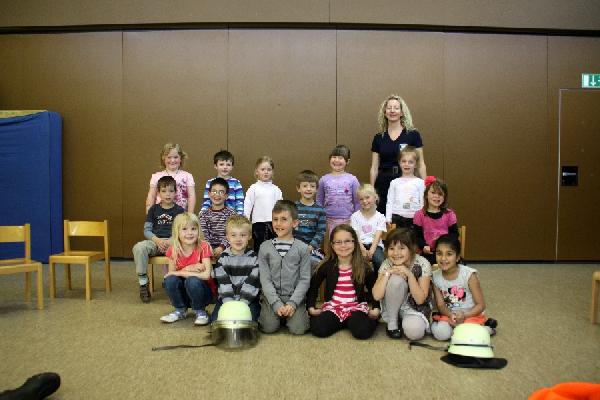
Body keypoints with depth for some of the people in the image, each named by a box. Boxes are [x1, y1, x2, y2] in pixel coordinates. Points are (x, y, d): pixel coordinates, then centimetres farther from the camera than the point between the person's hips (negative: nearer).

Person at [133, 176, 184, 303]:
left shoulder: (179, 210, 7)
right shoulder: (154, 209, 12)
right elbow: (147, 230, 8)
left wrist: (170, 241, -15)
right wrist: (157, 240, -12)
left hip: (172, 242, -2)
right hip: (155, 241, 2)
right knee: (139, 247, -30)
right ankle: (143, 282, -18)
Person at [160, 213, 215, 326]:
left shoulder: (203, 247, -16)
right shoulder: (173, 250, -6)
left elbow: (206, 275, -25)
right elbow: (170, 273, -8)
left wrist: (180, 272, -22)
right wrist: (187, 269, -24)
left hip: (202, 290, -3)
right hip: (183, 293, 3)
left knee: (193, 281, -34)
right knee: (170, 280, -25)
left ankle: (200, 311, -7)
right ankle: (180, 310, 0)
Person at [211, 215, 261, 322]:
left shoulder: (254, 258, -3)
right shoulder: (223, 258, 1)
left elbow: (251, 285, -9)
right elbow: (224, 284, -7)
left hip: (248, 300, -1)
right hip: (226, 299, 2)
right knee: (215, 319, -15)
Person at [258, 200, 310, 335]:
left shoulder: (302, 248, -1)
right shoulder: (265, 247, 1)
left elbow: (305, 279, -3)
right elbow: (265, 279, -3)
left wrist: (292, 303, -14)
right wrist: (277, 304, -13)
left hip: (295, 297, -1)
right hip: (272, 296, 1)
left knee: (298, 329, -20)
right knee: (269, 327, -19)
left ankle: (296, 312, 12)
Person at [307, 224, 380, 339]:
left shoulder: (364, 268, 0)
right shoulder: (327, 266, 1)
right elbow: (313, 287, 11)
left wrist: (375, 308, -4)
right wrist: (311, 307, 1)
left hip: (356, 307, -1)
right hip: (332, 306, 2)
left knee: (362, 331, -31)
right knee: (318, 328, -26)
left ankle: (351, 321, 3)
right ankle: (342, 322, 4)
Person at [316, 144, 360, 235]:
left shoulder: (352, 179, -1)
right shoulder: (324, 179, 2)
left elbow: (357, 202, 2)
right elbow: (319, 202, 9)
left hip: (348, 220, -1)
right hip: (330, 220, 1)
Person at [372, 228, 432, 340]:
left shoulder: (422, 264, -17)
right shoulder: (387, 264, -13)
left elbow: (420, 299, -20)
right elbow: (377, 296, -21)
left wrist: (409, 274, -30)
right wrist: (388, 273, -29)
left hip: (416, 309, -1)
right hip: (393, 307, 2)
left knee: (414, 331, -35)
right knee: (396, 279, -29)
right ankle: (392, 322, -9)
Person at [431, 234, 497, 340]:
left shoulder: (469, 274, -16)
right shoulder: (435, 277, -6)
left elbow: (481, 305, -10)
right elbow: (440, 305, -2)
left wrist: (464, 315, -25)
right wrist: (451, 315, -23)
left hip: (471, 315, -2)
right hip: (449, 315, 3)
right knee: (440, 332, -27)